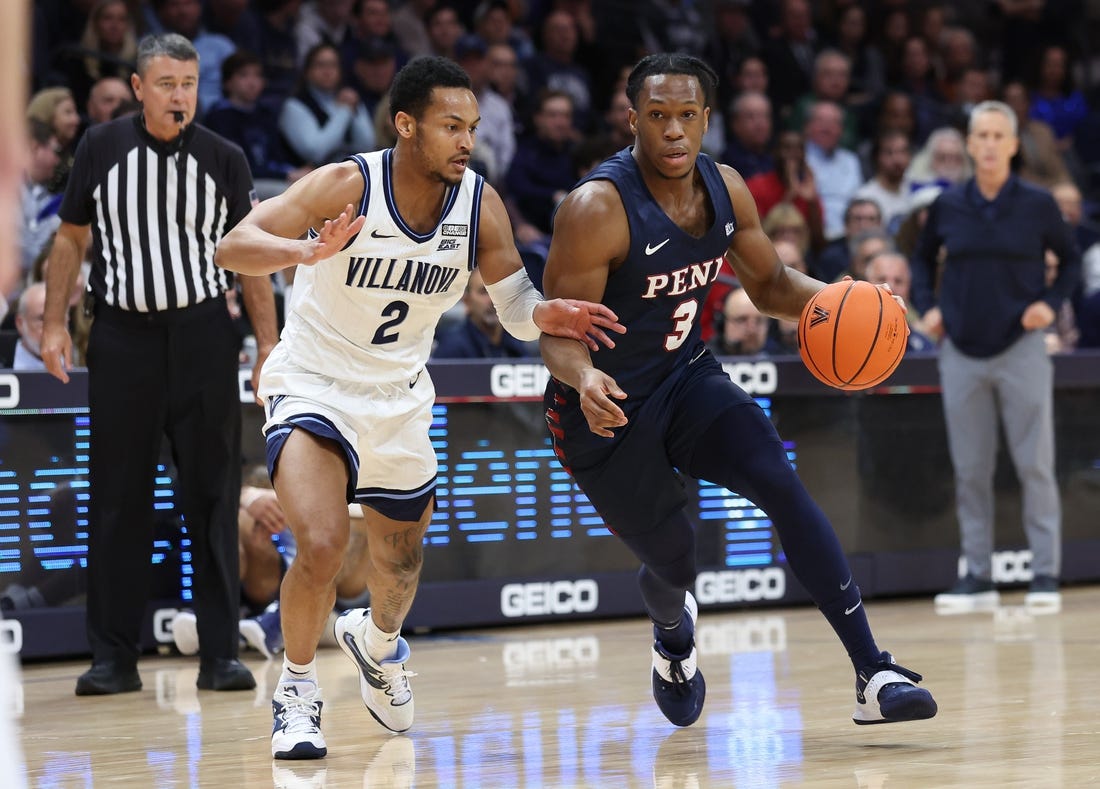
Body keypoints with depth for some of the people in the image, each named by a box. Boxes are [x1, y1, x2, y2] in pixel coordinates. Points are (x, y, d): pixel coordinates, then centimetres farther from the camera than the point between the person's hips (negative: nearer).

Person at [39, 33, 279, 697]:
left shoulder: (224, 160, 2)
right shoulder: (101, 148, 2)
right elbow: (72, 239, 10)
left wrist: (269, 344, 0)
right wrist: (55, 324, 1)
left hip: (203, 335, 0)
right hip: (121, 335, 0)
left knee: (212, 497, 0)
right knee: (117, 500, 2)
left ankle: (221, 654, 5)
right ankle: (115, 658, 8)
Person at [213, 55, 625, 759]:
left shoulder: (480, 204, -10)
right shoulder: (347, 185, -22)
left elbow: (517, 305, -4)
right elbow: (234, 246, -28)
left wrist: (551, 316, -28)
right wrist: (307, 252, -48)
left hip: (398, 400, 5)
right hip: (313, 386, -5)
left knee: (401, 565, 18)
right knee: (323, 545, -26)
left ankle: (377, 642, 54)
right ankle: (297, 689, -1)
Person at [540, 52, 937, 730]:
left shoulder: (724, 189, -5)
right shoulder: (598, 209, -25)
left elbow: (770, 284, 10)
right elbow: (558, 331, -23)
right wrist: (584, 378, -46)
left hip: (687, 379, 5)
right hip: (607, 411, -5)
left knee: (783, 485, -18)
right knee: (674, 560, 5)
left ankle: (874, 675, -22)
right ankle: (673, 634, 48)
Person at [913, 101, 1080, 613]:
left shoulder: (1037, 205, -2)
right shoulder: (947, 207, 3)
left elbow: (1071, 259, 9)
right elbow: (923, 257, 19)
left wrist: (1051, 302, -6)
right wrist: (927, 306, 5)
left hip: (1020, 346, -2)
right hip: (962, 351, 2)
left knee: (1035, 464, -4)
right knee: (969, 470, 4)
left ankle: (1045, 574, 2)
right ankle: (977, 576, 11)